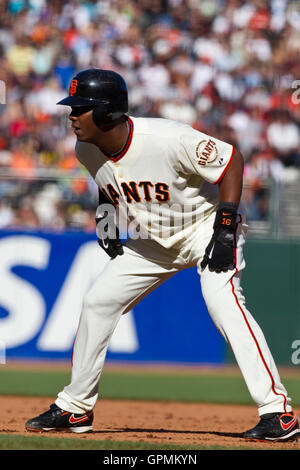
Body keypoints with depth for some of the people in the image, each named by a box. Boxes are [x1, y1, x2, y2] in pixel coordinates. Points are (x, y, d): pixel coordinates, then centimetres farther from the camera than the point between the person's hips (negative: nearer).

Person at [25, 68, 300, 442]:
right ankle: (75, 408, 16)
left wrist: (225, 229, -27)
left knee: (222, 299, -28)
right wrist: (106, 222, 4)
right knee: (98, 300, 2)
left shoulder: (168, 140, -33)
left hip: (206, 225, -7)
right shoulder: (87, 151, -11)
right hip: (154, 239, 7)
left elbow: (231, 159, -24)